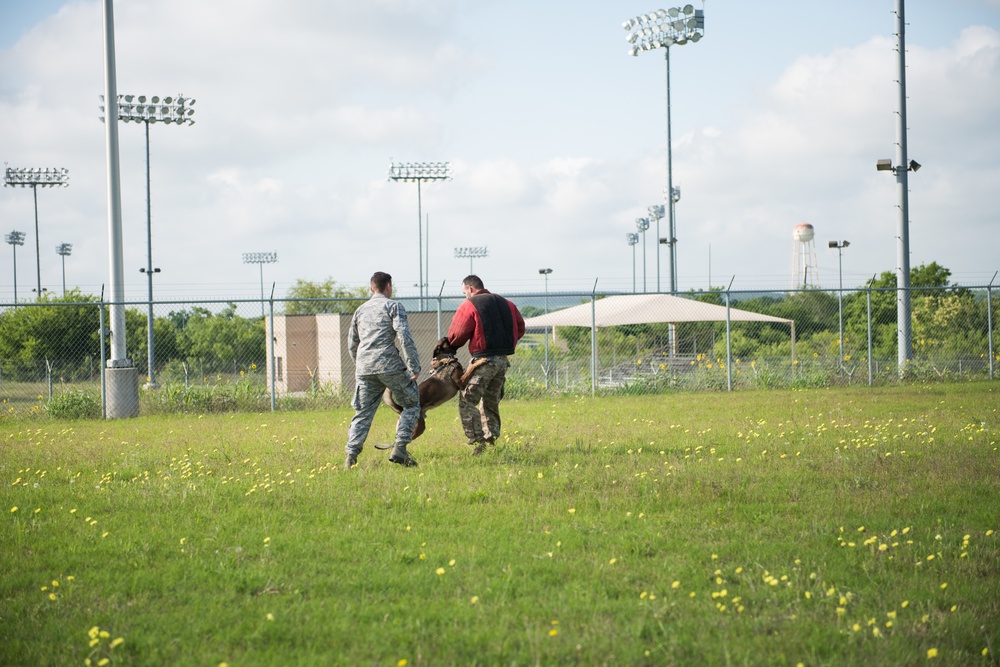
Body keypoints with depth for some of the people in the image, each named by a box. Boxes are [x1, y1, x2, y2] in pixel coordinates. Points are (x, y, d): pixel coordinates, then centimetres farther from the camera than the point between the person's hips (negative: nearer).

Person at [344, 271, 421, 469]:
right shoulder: (393, 306, 2)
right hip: (389, 365, -5)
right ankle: (399, 448, -5)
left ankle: (351, 454, -3)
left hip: (364, 369, 5)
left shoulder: (361, 310, 19)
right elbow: (404, 337, -10)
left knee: (363, 413, 10)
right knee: (411, 404, 9)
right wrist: (414, 367, -9)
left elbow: (351, 344, 24)